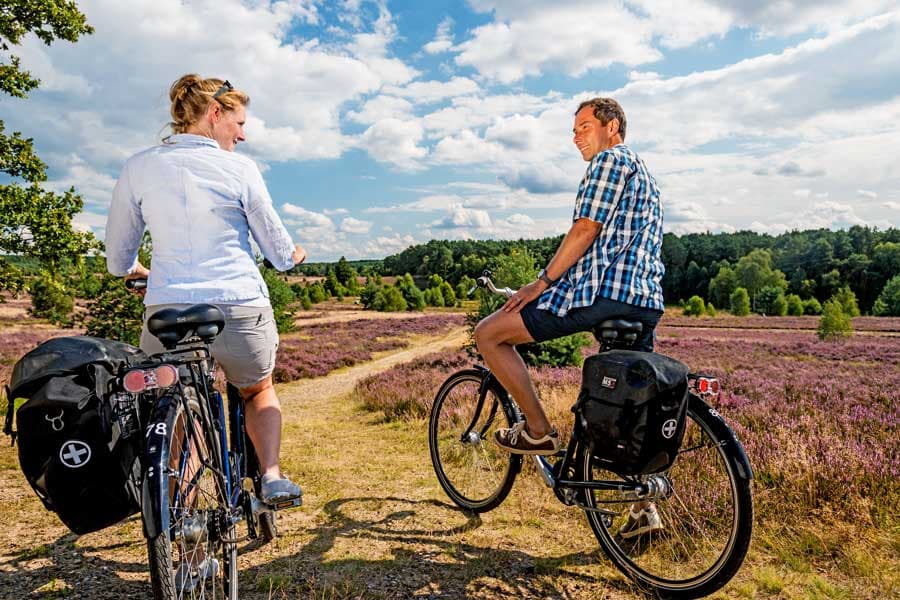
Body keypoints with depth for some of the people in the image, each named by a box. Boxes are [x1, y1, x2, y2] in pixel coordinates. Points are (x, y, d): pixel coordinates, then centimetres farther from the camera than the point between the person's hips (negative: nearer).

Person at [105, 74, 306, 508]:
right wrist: (295, 255, 27)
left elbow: (118, 262, 11)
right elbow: (280, 254, 4)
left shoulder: (138, 167, 6)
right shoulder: (240, 168, -1)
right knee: (259, 392, 27)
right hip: (241, 311, -1)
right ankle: (272, 475, 8)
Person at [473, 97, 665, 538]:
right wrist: (555, 279, 30)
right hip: (647, 303, 11)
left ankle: (538, 430, 0)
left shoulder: (611, 160, -1)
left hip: (603, 291, -11)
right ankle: (644, 508, 22)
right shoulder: (643, 172, 30)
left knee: (489, 333, -4)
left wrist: (541, 283, -9)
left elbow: (586, 229, -12)